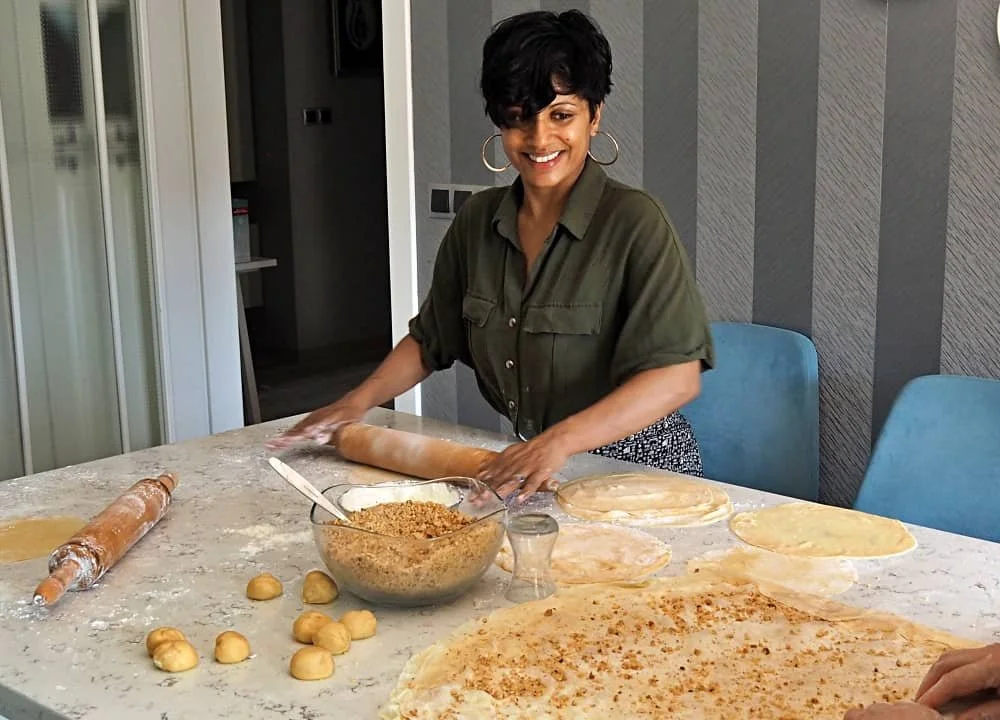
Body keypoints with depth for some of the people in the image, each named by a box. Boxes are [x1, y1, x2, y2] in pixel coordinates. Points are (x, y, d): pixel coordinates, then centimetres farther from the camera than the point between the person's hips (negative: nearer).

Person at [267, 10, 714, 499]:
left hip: (633, 463, -4)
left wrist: (561, 440, -33)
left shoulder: (634, 222, -14)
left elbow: (678, 377, -22)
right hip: (527, 462, 4)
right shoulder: (476, 221, 5)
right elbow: (429, 340, 17)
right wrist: (360, 400, 1)